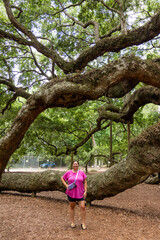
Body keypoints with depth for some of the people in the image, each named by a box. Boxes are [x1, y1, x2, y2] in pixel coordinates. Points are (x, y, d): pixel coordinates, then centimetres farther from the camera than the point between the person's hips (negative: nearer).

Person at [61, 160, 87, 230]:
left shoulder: (82, 173, -2)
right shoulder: (68, 172, -3)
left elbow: (85, 182, 2)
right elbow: (62, 178, 8)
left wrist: (85, 191, -5)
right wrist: (66, 185, -6)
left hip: (80, 193, 0)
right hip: (71, 193, 0)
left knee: (82, 207, -4)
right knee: (71, 207, 13)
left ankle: (83, 223, 11)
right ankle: (72, 222, 29)